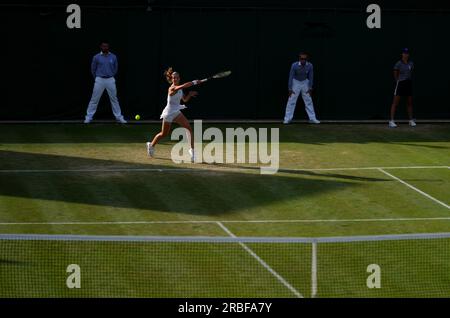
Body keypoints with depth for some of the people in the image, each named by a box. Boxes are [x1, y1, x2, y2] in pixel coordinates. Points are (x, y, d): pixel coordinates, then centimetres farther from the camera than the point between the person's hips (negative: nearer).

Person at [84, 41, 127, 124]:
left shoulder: (113, 57, 3)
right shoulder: (96, 57, -2)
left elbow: (115, 68, 16)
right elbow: (93, 69, 8)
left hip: (110, 80, 1)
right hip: (99, 80, -1)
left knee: (114, 99, 5)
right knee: (94, 99, -2)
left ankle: (119, 117, 11)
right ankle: (89, 117, 2)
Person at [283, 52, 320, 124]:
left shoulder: (310, 66, -19)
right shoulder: (294, 65, -27)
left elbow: (311, 77, -6)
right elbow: (291, 76, -20)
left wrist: (310, 88, -5)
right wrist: (290, 89, -21)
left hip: (305, 82, 3)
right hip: (295, 82, -3)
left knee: (309, 101, 2)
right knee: (291, 101, -8)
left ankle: (312, 118, 7)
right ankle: (288, 119, -6)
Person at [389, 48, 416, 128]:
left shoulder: (411, 64, 7)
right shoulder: (398, 64, -9)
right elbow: (395, 75, 1)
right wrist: (399, 82, 6)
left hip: (409, 84, 5)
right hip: (400, 84, -5)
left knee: (410, 103, 10)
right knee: (395, 103, -8)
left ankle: (411, 121, 20)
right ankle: (391, 121, -10)